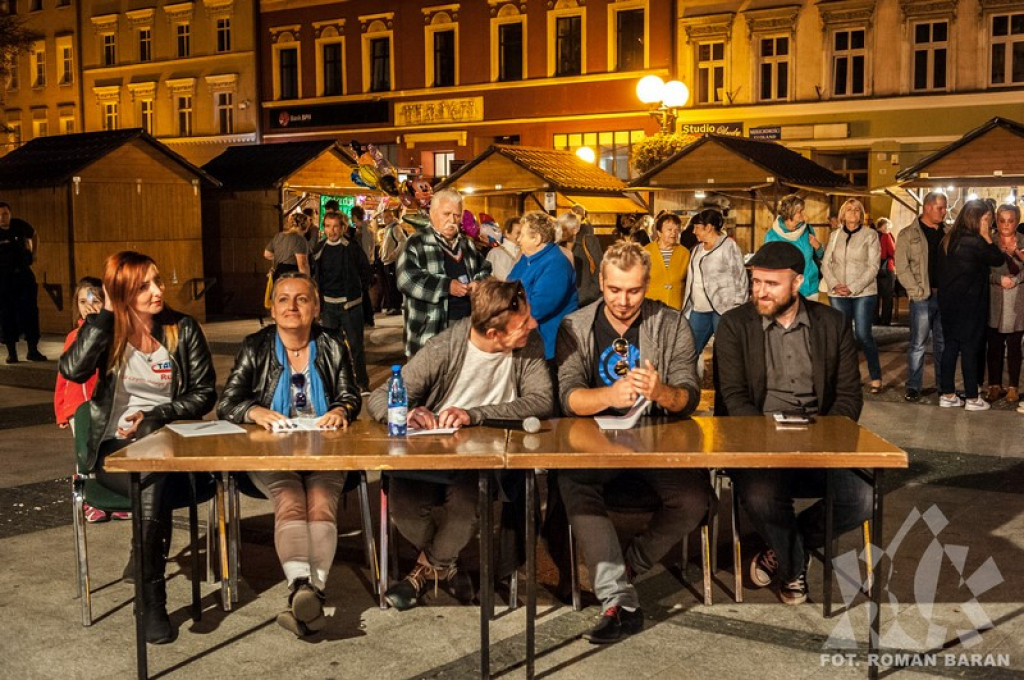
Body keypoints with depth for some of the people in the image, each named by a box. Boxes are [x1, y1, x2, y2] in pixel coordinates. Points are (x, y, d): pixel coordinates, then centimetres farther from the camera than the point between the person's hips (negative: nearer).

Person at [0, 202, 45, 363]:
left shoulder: (20, 226, -3)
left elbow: (33, 234, 19)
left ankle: (33, 349, 9)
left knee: (30, 312, 1)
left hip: (23, 274, 2)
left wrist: (33, 253, 14)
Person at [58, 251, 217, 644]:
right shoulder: (104, 330, 5)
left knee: (153, 487, -33)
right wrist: (107, 312, -11)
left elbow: (205, 393, 2)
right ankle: (152, 602, -21)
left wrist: (154, 417, -10)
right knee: (154, 483, -33)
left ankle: (153, 601, -19)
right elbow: (72, 369, -16)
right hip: (116, 447, 0)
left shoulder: (183, 329, 5)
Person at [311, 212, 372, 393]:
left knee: (356, 345, -1)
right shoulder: (319, 249, 3)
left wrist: (355, 287, 4)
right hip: (328, 304, 4)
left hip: (350, 304, -3)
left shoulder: (352, 248, -6)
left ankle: (362, 383, 7)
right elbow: (315, 274, 13)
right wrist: (318, 299, 7)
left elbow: (365, 270, 3)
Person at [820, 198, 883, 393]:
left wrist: (853, 287, -14)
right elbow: (826, 264, 8)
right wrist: (834, 285, -9)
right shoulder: (835, 236, 11)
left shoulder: (870, 235, 0)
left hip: (863, 293, -3)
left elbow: (873, 267, -6)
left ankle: (876, 378, 5)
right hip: (838, 294, 3)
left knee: (863, 334, -7)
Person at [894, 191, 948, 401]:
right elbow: (902, 267, -6)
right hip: (923, 297, -4)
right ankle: (913, 386, 6)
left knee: (943, 342, 12)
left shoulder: (947, 233, 12)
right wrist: (918, 290, -12)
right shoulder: (908, 234, -1)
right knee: (918, 343, -1)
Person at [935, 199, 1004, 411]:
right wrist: (986, 236, -6)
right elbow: (998, 260, -7)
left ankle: (947, 395, 15)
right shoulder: (975, 242, -17)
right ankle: (972, 399, 7)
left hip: (948, 303, 7)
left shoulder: (948, 240, 7)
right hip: (969, 305, -7)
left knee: (950, 346, 11)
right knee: (970, 349, 0)